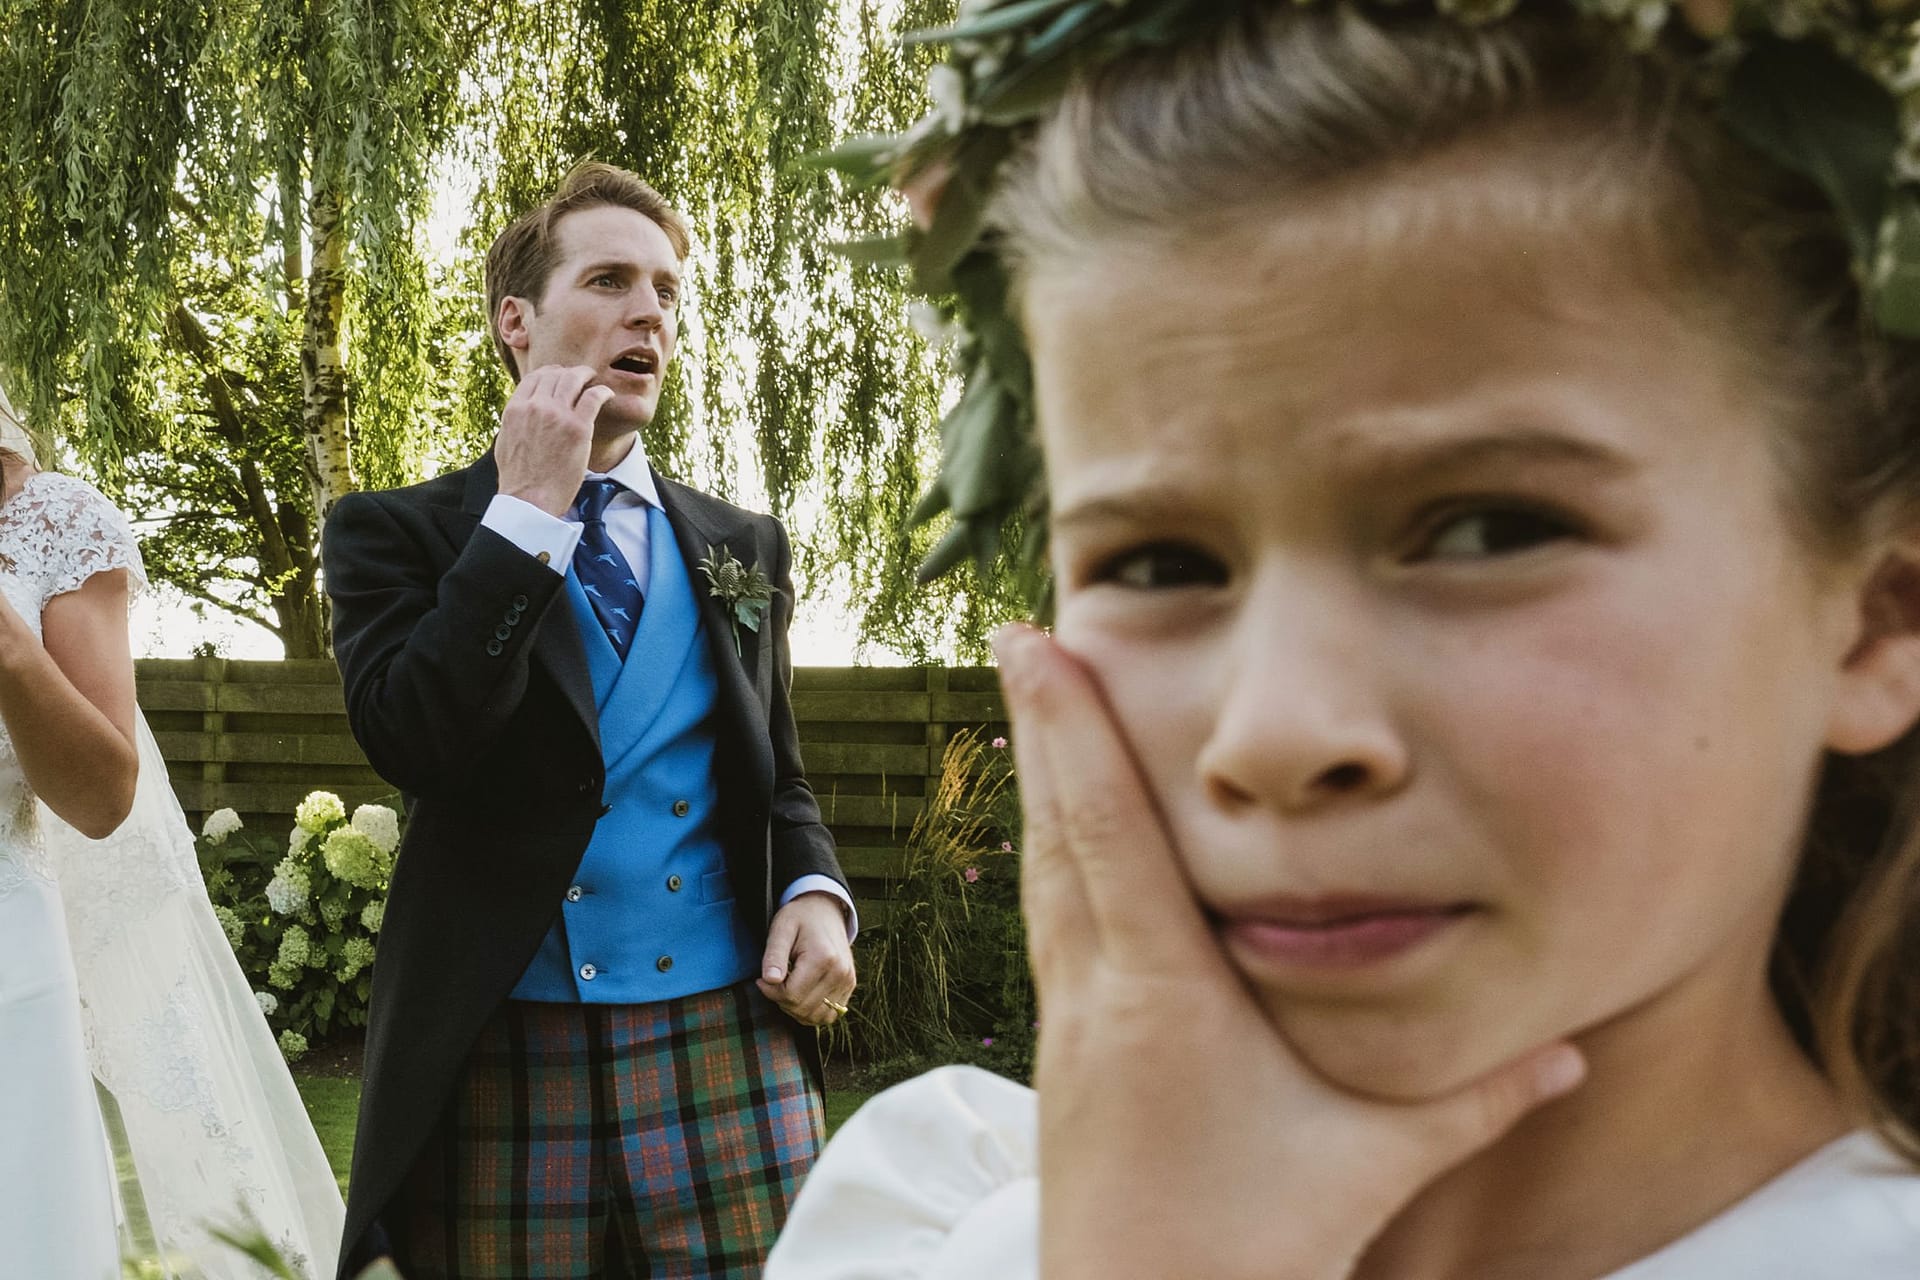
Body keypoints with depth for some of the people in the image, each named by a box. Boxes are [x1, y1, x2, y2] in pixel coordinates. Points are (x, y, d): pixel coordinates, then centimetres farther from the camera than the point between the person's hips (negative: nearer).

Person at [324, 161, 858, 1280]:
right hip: (501, 1059, -2)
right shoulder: (397, 532, 4)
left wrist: (816, 893, 0)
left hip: (730, 1053, 3)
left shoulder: (742, 546, 15)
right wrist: (527, 511, -11)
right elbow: (412, 743, -13)